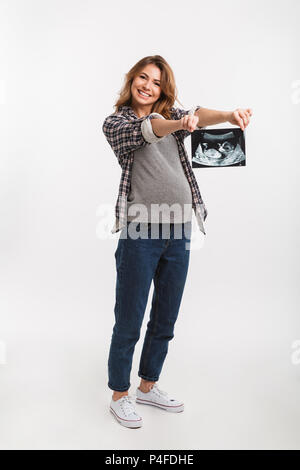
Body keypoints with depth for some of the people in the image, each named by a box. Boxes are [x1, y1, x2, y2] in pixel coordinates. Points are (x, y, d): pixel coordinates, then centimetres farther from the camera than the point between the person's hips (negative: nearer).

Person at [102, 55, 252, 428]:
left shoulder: (172, 113, 15)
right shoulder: (116, 122, 4)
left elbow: (194, 115, -7)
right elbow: (145, 130, -18)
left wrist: (227, 115, -29)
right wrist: (178, 124, -39)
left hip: (179, 231, 5)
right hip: (140, 232, -4)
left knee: (165, 321, 15)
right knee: (129, 322, 5)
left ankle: (148, 386, 35)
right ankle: (119, 395, 26)